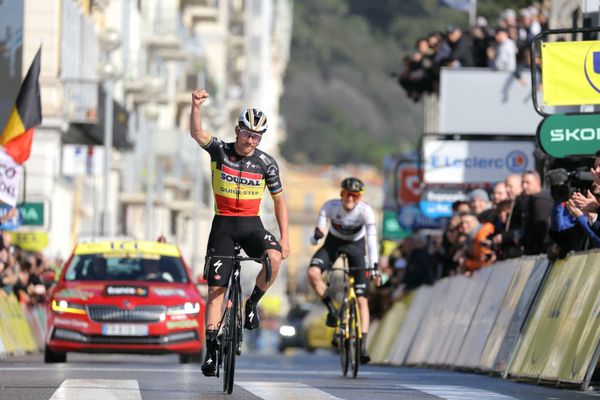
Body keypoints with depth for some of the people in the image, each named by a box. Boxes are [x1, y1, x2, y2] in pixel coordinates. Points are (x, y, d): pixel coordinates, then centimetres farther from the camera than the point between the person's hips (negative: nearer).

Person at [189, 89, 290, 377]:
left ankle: (252, 304, -6)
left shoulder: (266, 163, -3)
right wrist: (196, 107, -43)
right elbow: (196, 133, -23)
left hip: (251, 224, 0)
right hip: (223, 224, 0)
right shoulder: (220, 151, -5)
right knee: (216, 289, -4)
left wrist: (284, 238, -3)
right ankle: (211, 351, 1)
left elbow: (279, 201, 5)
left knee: (274, 258, -31)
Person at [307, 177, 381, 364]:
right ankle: (332, 309, -5)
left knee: (361, 299, -8)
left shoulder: (365, 211, -30)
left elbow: (372, 239, -34)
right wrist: (317, 235, -54)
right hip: (333, 242, 1)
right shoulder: (330, 206, -26)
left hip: (355, 245, -1)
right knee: (313, 273, -29)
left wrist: (374, 267, -43)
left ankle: (363, 345, -7)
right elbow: (319, 230, -29)